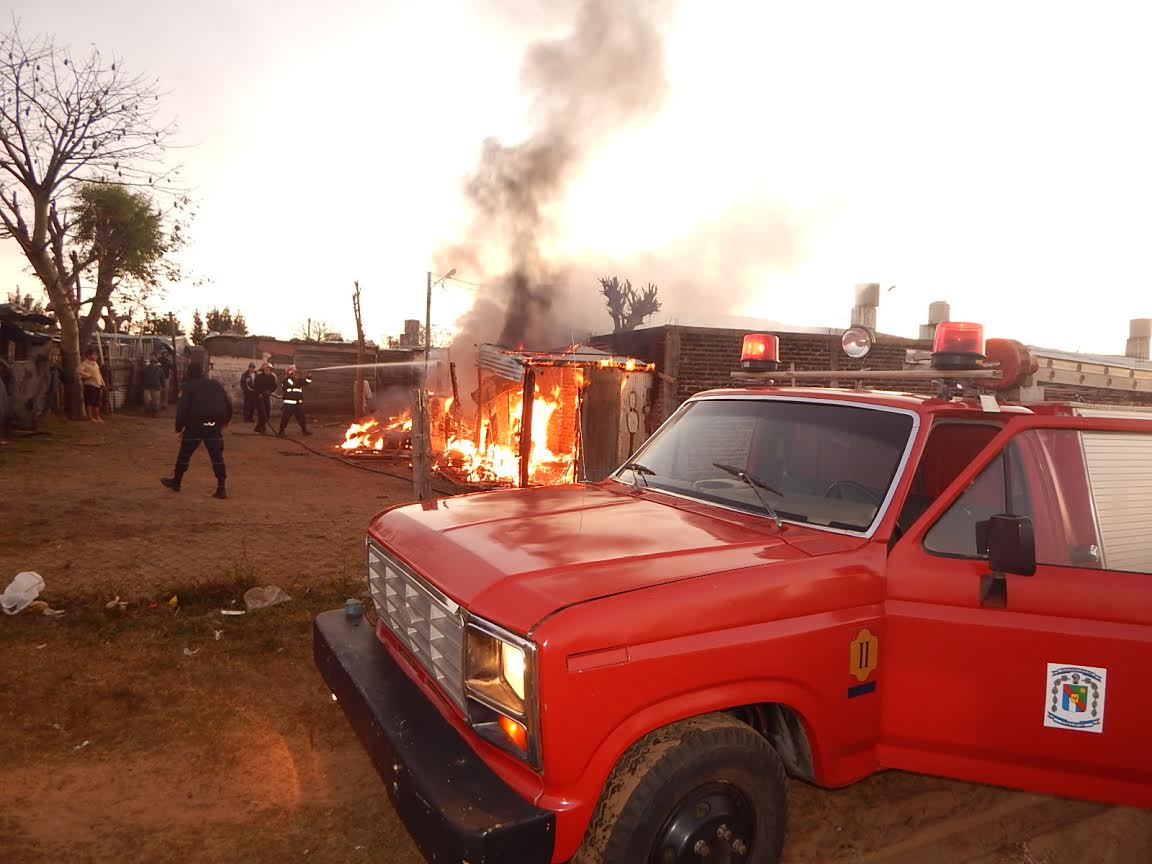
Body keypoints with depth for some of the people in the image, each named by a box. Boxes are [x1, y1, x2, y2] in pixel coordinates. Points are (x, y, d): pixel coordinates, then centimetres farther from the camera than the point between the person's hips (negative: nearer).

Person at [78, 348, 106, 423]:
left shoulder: (96, 363, 20)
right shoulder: (84, 363, -6)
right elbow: (80, 371, -21)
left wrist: (102, 383, 21)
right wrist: (89, 375, -21)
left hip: (98, 385, 8)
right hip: (90, 385, -8)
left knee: (97, 402, 9)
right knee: (90, 401, -8)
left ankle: (97, 417, 14)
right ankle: (90, 417, -5)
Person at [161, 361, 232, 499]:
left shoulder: (188, 387, 0)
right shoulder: (216, 385, 13)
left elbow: (182, 408, -8)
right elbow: (228, 404, 12)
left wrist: (179, 427, -3)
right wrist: (225, 421, 22)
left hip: (195, 425, -3)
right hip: (214, 426, 3)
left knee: (184, 454, 15)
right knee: (217, 455, 1)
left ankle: (176, 482, 29)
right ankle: (221, 488, -7)